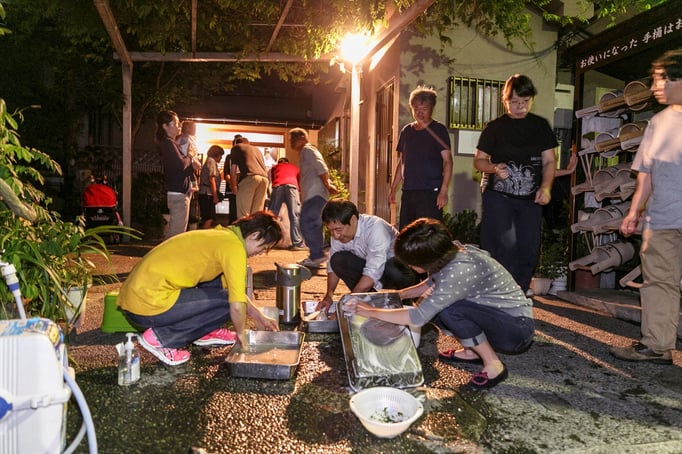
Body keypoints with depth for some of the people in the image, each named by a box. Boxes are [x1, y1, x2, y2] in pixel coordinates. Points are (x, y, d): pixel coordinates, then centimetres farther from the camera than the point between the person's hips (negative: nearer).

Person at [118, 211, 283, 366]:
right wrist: (241, 334, 1)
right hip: (149, 305, -10)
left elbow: (230, 287, 28)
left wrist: (258, 316, 27)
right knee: (227, 302, -7)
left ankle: (205, 332, 22)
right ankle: (161, 338, -4)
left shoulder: (220, 235, 15)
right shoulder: (234, 246, -14)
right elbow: (237, 305, -19)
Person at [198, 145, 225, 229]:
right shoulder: (212, 161, -4)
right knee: (209, 219, -14)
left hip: (205, 194, 10)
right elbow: (211, 179, -13)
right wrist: (215, 196, -15)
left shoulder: (209, 161, 24)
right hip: (208, 194, -10)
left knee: (206, 219, 8)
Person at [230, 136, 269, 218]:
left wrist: (233, 186, 11)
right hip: (264, 178, 5)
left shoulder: (236, 147, 20)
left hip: (250, 177, -5)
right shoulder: (257, 149, 35)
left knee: (243, 213, -6)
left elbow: (233, 169, 9)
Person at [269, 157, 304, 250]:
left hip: (277, 187, 1)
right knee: (295, 216, -5)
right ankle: (297, 243, -14)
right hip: (291, 186, -1)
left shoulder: (275, 167, 36)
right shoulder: (295, 168, 36)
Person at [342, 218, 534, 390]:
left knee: (448, 309, -28)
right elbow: (433, 283, 15)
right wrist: (401, 294, 5)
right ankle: (472, 352, 12)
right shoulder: (449, 251, -8)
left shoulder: (459, 272, -32)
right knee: (434, 305, -2)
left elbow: (418, 317, -28)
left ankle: (494, 366, -8)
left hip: (519, 327, -8)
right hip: (495, 313, 8)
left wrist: (371, 311, -19)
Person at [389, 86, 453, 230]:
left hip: (431, 193, -6)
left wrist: (444, 191, -17)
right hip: (408, 192, 6)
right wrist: (393, 188, 16)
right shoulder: (406, 131, 15)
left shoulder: (438, 129, -1)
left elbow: (447, 161, -7)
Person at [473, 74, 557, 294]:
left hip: (530, 199, 3)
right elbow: (479, 160, 5)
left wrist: (545, 187, -8)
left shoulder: (541, 125, 9)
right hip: (498, 196, -3)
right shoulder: (495, 127, 1)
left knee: (528, 251, 5)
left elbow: (549, 161, 9)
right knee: (506, 247, -14)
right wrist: (495, 168, -17)